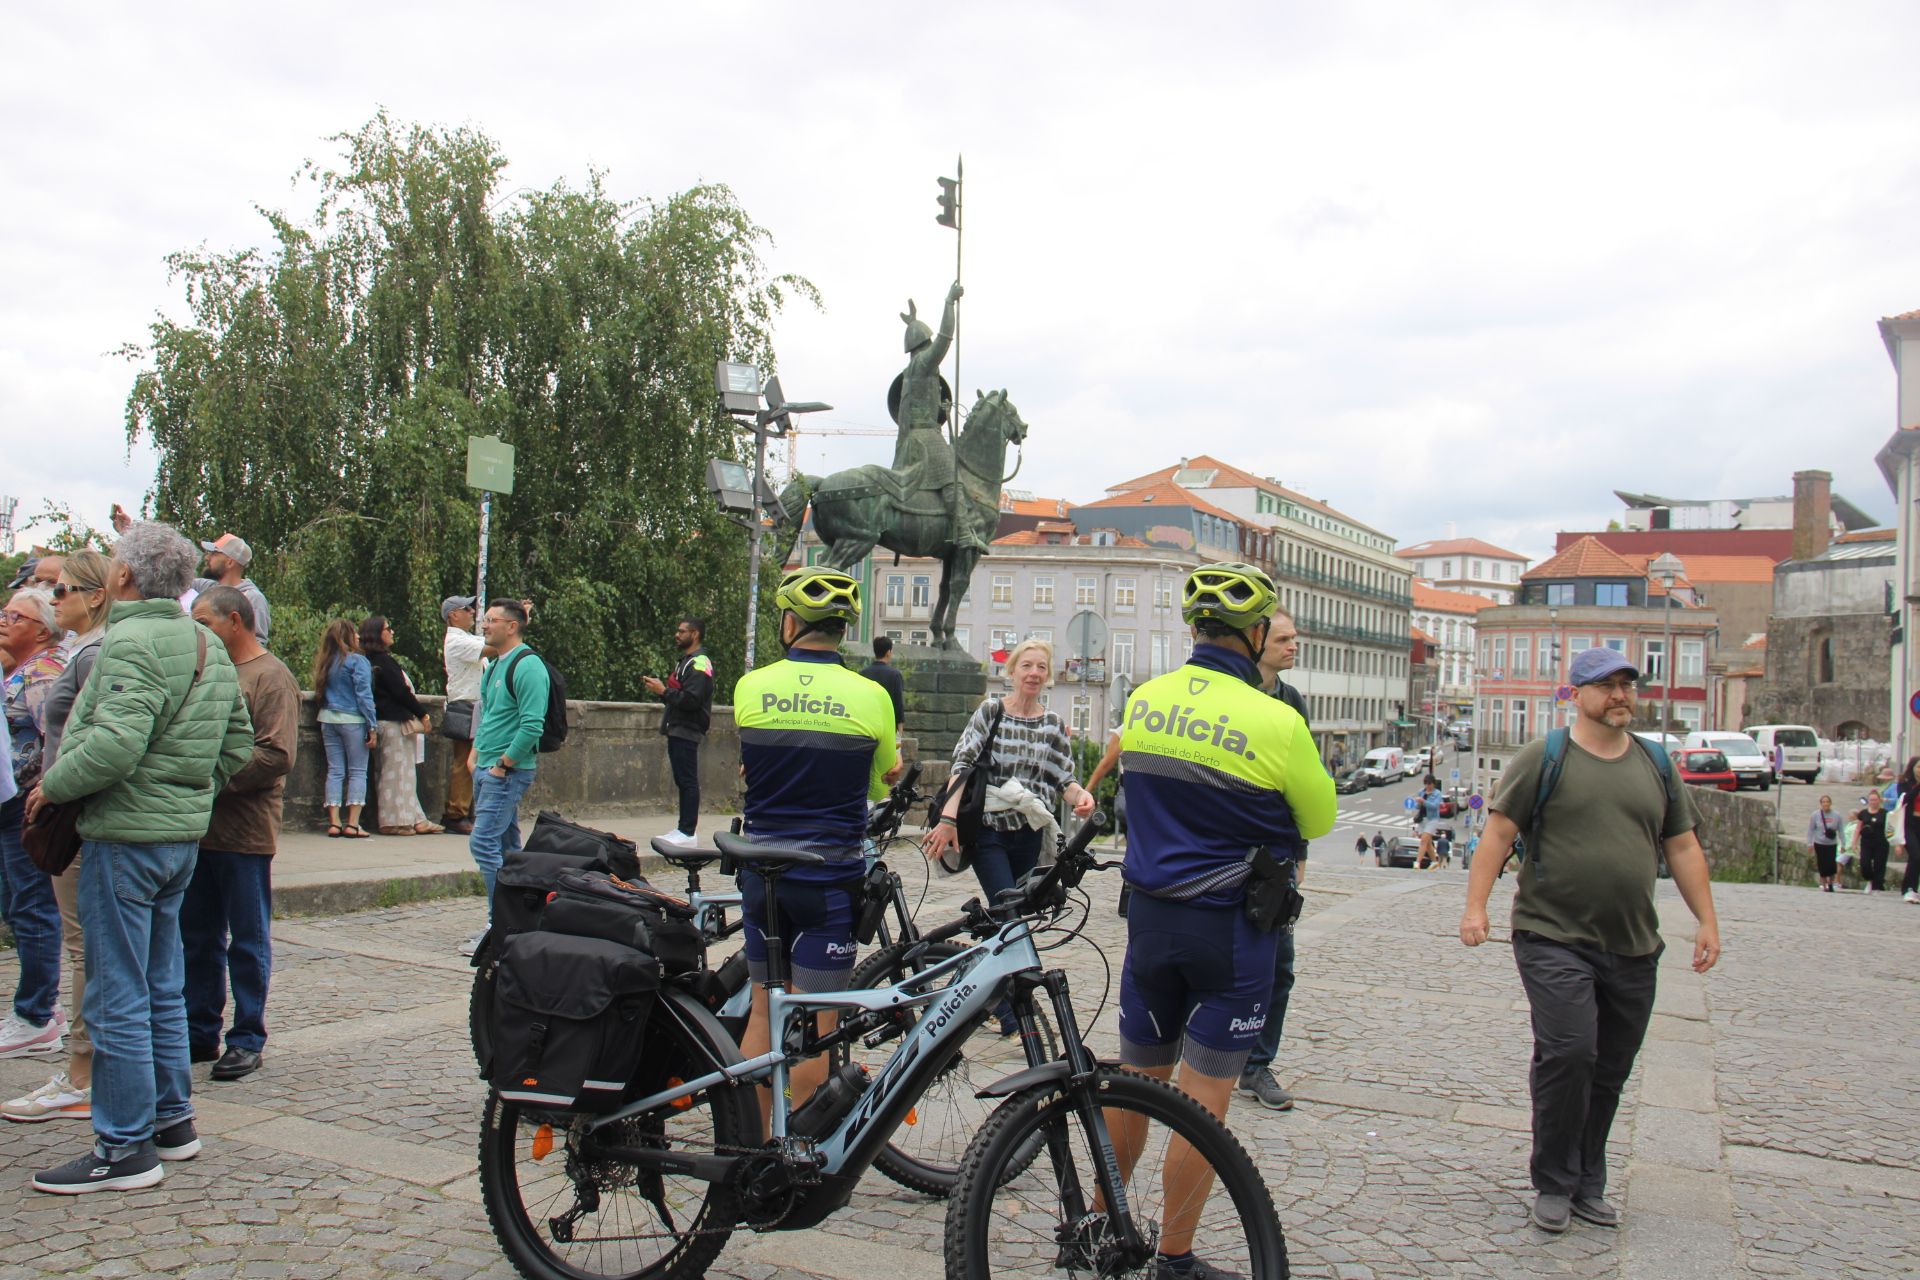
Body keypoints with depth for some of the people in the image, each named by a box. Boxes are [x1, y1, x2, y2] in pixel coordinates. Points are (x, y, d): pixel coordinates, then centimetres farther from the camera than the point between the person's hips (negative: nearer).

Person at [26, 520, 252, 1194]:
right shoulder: (208, 645, 11)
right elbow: (238, 746, 15)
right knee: (162, 989, 18)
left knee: (117, 998, 0)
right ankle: (173, 1120, 27)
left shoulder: (131, 642, -17)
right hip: (184, 835, 9)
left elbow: (114, 747, -28)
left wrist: (52, 786, -12)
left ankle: (125, 1147, 7)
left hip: (126, 835, -9)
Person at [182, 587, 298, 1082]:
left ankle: (247, 1040, 12)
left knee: (248, 943, 3)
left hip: (244, 834, -7)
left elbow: (277, 756, -18)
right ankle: (201, 1032, 25)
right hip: (199, 829, 7)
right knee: (198, 938, 14)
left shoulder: (271, 677, -9)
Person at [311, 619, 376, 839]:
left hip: (328, 719, 5)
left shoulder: (324, 662, 9)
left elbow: (321, 692, 16)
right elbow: (364, 695, -12)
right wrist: (372, 727, -10)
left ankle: (334, 822, 5)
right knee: (357, 771, 1)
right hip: (352, 720, -5)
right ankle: (353, 824, -5)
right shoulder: (357, 661, -9)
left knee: (335, 771, 8)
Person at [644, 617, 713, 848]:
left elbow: (691, 700, -22)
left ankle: (687, 833, -8)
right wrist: (660, 687, 7)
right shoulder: (685, 661, 21)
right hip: (677, 731, 10)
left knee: (687, 781, -9)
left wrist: (664, 691, -15)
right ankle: (682, 829, 15)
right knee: (682, 781, 11)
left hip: (687, 732, -10)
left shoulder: (699, 664, -12)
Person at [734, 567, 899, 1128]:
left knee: (763, 1009, 16)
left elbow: (752, 769, 10)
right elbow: (879, 787, 5)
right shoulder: (870, 696, -8)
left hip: (761, 873, 3)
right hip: (830, 877, -3)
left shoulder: (750, 687, -2)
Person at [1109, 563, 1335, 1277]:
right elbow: (1319, 821, -1)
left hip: (1149, 917, 5)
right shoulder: (1276, 722, -16)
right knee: (1205, 1098, 5)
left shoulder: (1142, 701, -1)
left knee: (1137, 1078, 18)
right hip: (1234, 929, -5)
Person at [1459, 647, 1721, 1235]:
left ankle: (1588, 1185, 22)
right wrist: (1476, 905, -12)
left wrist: (1707, 920, 12)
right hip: (1554, 941, -5)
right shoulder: (1544, 757, -2)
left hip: (1633, 948, 5)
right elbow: (1499, 831, -4)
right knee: (1568, 1054, -14)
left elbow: (1682, 846, 17)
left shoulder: (1656, 765, 13)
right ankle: (1554, 1183, 3)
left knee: (1610, 1070, 9)